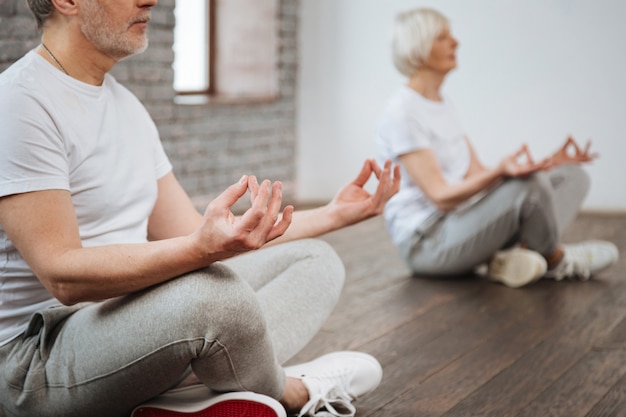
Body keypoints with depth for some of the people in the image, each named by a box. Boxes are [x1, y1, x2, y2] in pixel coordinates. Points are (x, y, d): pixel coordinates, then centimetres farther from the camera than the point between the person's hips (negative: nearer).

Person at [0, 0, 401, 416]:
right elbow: (63, 274, -24)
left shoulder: (125, 103, 14)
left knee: (316, 260, 7)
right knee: (212, 292, -38)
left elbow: (190, 232, 14)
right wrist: (203, 248, -39)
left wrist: (333, 214, 12)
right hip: (39, 352, -9)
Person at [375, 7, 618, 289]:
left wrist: (548, 164, 3)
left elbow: (477, 175, 11)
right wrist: (500, 172, -37)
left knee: (573, 176, 1)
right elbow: (441, 197, -22)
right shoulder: (401, 114, -15)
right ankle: (557, 262, -4)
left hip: (461, 221, 9)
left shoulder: (444, 105, 14)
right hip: (425, 242, -9)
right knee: (530, 185, -31)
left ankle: (516, 256, -20)